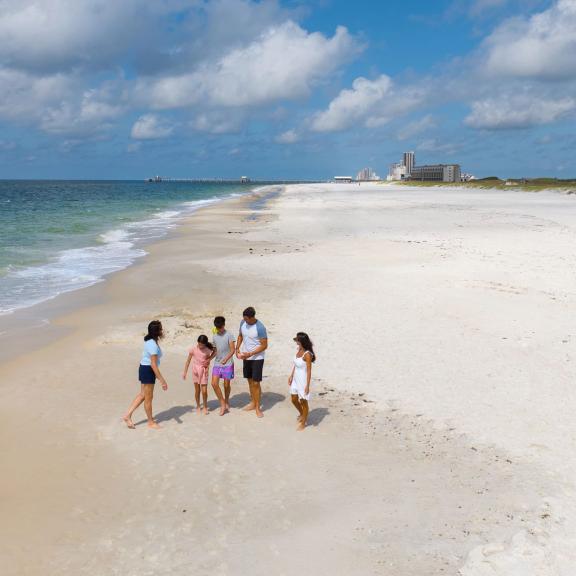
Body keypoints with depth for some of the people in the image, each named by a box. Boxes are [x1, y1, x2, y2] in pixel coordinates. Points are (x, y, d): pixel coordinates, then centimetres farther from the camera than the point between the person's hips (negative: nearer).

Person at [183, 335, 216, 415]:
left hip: (204, 370, 0)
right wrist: (185, 372, -4)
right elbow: (188, 361, -3)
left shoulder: (208, 350, -10)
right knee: (197, 389, 8)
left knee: (204, 391, -4)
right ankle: (198, 406, 26)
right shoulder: (193, 349, -10)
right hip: (195, 370, 0)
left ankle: (205, 407, 16)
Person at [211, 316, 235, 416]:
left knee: (226, 384, 5)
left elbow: (232, 350, -13)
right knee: (214, 383, -8)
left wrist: (226, 359, -27)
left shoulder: (229, 335, -8)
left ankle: (227, 401, 31)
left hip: (228, 364, -4)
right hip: (217, 364, 4)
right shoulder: (214, 336, 8)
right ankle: (223, 404, 3)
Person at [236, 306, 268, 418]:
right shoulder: (243, 323, -3)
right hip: (246, 357, 6)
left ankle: (258, 407, 6)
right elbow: (240, 336, 14)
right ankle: (253, 403, 31)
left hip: (257, 358, -6)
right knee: (250, 381, 16)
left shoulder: (260, 328, -22)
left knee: (256, 383, -4)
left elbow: (264, 345, -18)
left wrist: (250, 354, -23)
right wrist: (237, 348, -2)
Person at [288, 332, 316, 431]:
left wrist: (307, 385, -20)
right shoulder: (298, 349, -1)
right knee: (294, 400, 19)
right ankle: (302, 414, 45)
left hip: (303, 380, -8)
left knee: (303, 401, 8)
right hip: (295, 379, 8)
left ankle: (303, 422, 26)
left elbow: (309, 371, -21)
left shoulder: (307, 354, -25)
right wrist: (291, 376, 14)